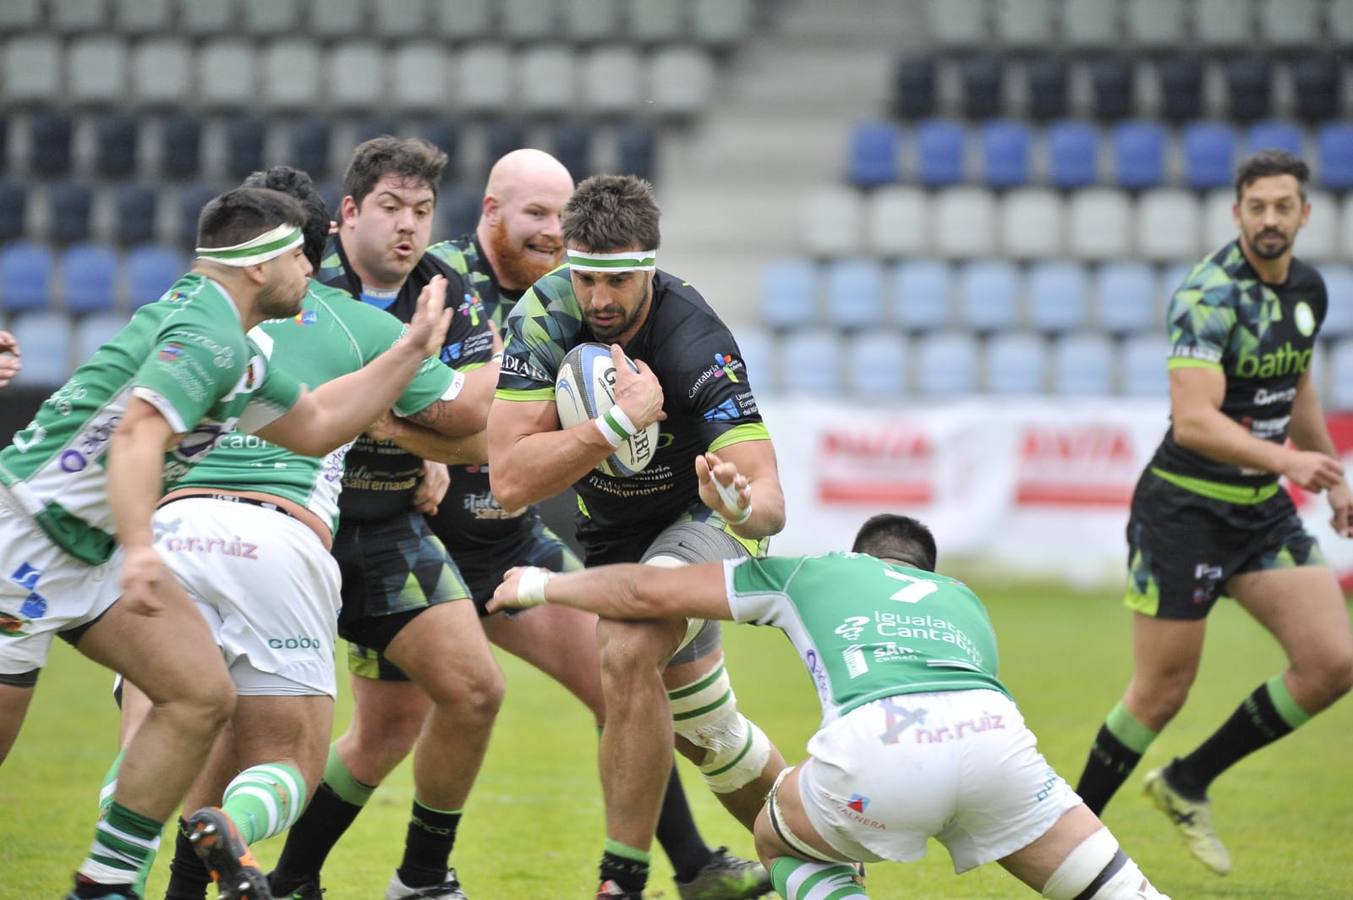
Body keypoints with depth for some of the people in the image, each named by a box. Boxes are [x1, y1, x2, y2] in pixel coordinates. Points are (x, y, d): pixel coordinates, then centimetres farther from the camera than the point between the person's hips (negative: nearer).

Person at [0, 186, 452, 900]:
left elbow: (315, 426, 25)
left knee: (202, 695, -2)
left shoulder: (235, 351, 14)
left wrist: (412, 347, 22)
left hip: (89, 543, 10)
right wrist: (140, 549, -45)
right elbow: (138, 436, -32)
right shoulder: (209, 337, -19)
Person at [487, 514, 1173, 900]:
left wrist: (540, 585, 54)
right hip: (993, 730, 2)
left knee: (780, 839, 28)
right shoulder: (962, 599, 42)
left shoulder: (808, 573, 35)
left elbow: (647, 593, 37)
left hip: (878, 744, -2)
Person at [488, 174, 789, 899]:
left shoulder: (696, 346, -34)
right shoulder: (545, 314, -23)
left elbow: (770, 500, -40)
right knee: (704, 732, 18)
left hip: (702, 520, -5)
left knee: (627, 656, -31)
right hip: (611, 535, 5)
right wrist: (617, 422, -40)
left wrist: (743, 505, -63)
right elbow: (509, 479, -29)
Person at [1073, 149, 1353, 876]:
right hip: (1184, 510, -7)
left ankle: (1187, 783, 13)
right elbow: (1194, 419, -30)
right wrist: (1286, 461, -40)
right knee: (1161, 692, -1)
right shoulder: (1210, 294, -20)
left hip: (1263, 510, 7)